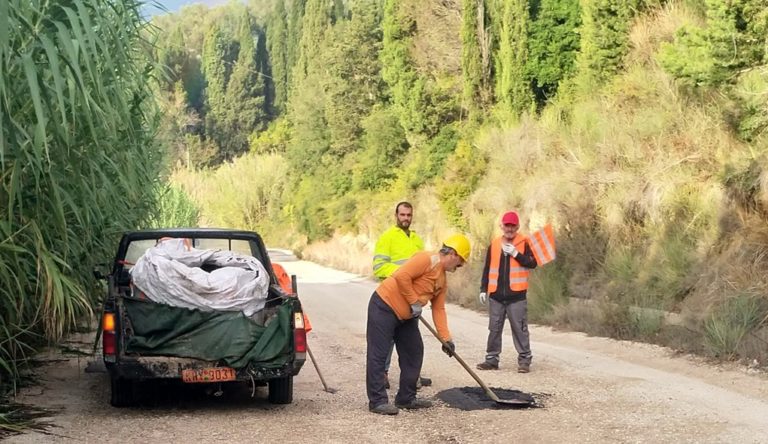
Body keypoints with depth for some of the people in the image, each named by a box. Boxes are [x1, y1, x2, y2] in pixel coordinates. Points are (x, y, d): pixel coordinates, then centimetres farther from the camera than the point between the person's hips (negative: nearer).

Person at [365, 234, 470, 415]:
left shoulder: (442, 280, 12)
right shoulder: (426, 259, -17)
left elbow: (438, 309, 10)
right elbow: (401, 276, -28)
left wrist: (446, 338, 3)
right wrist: (414, 302, -20)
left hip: (405, 316, 10)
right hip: (383, 306, -10)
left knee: (414, 353, 11)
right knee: (378, 355, -8)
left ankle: (406, 398, 19)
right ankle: (377, 401, -7)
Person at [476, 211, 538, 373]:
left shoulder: (525, 243, 0)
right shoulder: (494, 244, 10)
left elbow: (532, 263, -11)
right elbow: (487, 269, 13)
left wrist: (515, 253, -19)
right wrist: (483, 289, 9)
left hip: (516, 295, -4)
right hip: (496, 295, 4)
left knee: (519, 329, -3)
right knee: (494, 329, 8)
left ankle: (524, 360, 2)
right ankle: (492, 359, 14)